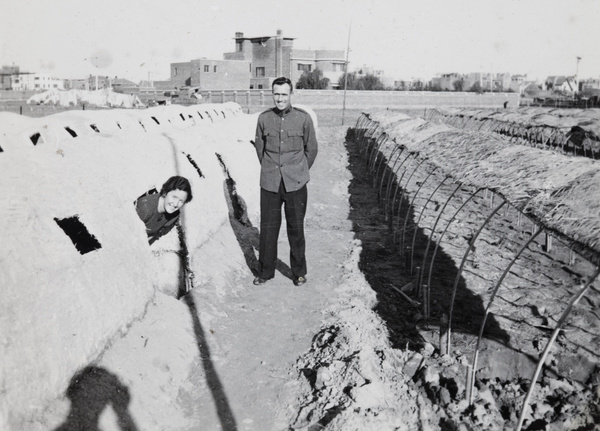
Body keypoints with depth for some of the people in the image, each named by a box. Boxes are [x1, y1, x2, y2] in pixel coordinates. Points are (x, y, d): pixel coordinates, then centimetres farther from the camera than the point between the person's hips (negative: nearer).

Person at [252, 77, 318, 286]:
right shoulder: (264, 118, 1)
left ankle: (299, 272, 22)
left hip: (295, 184, -1)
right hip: (270, 184, 2)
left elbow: (312, 149, 7)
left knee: (296, 229, 5)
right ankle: (265, 271, 23)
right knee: (267, 228, 7)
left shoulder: (303, 118, -3)